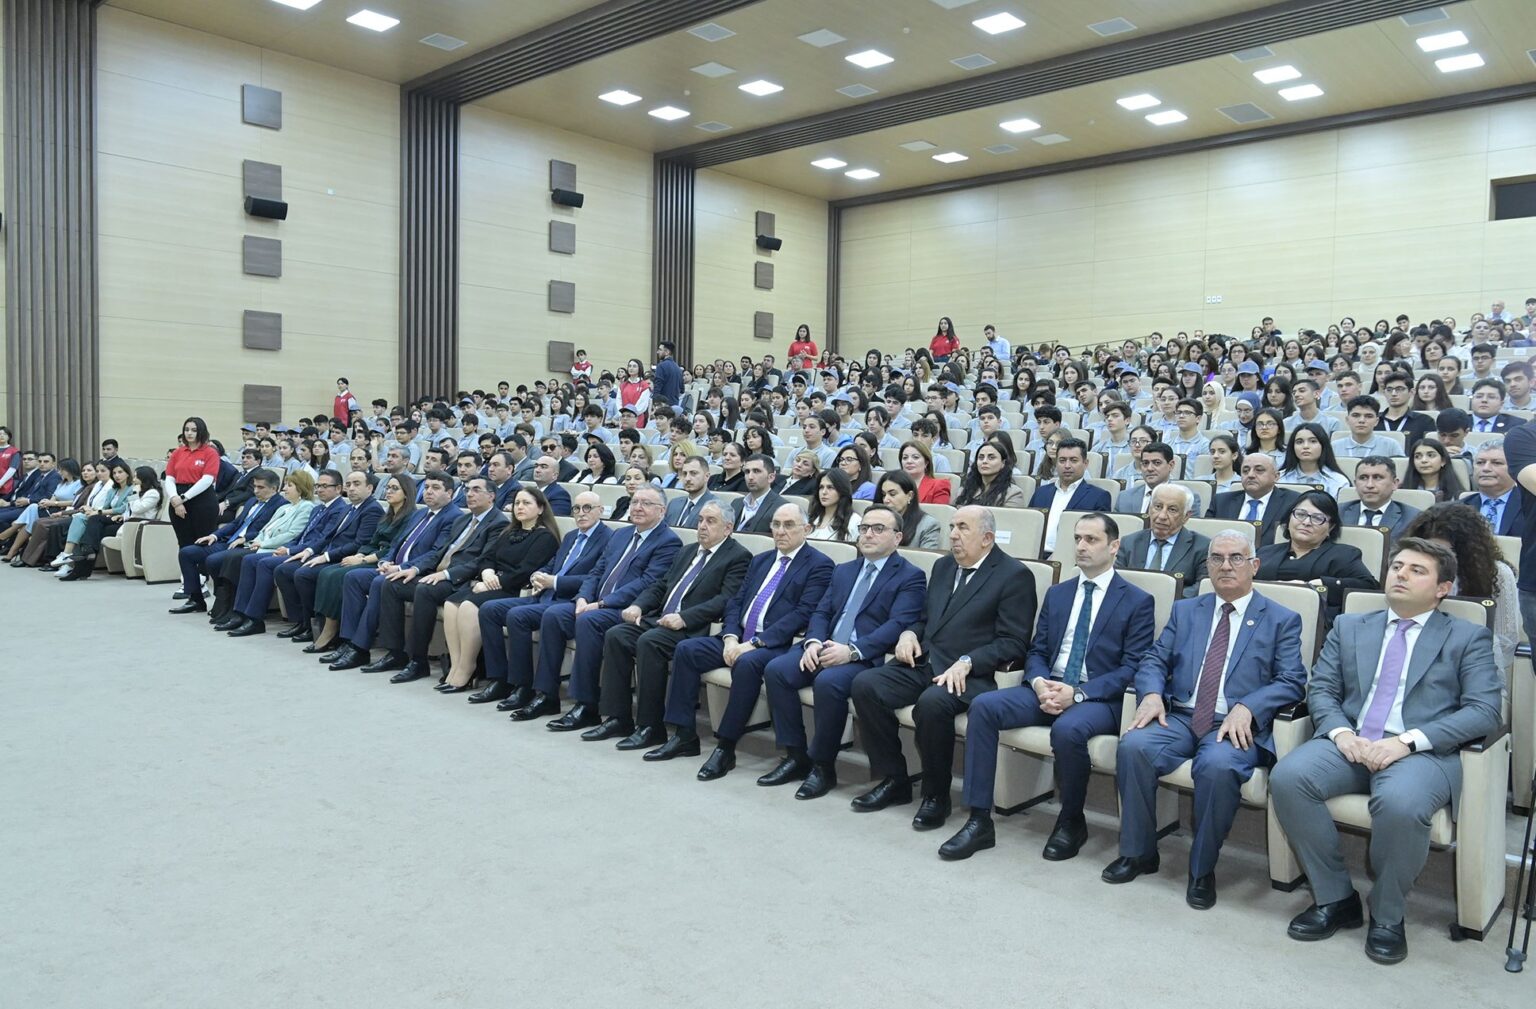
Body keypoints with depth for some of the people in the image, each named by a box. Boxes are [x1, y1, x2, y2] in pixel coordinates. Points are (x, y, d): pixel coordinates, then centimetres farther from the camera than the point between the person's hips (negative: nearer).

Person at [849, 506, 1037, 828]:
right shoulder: (943, 566, 18)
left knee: (932, 703, -36)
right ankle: (893, 780, -2)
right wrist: (909, 633, 4)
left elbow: (1013, 642, -9)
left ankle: (936, 795, -12)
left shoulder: (1014, 576, -3)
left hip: (970, 674, -7)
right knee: (864, 685, -16)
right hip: (923, 663, 7)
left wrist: (966, 663, -21)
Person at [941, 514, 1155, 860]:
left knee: (1067, 728, -38)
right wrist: (1039, 683, -9)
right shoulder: (1057, 593, 18)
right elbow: (1036, 651, 15)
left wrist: (1077, 693, -18)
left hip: (1098, 699, -5)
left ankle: (1071, 822, -9)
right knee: (983, 706, -20)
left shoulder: (1137, 602, 2)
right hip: (1047, 689, 5)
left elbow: (1132, 667, -6)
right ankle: (979, 820, -17)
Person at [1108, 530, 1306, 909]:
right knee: (1133, 746, -27)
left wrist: (1246, 708, -19)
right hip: (1179, 717, 3)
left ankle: (1202, 870, -14)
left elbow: (1292, 680, -2)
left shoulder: (1282, 620, 10)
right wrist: (1151, 694, -10)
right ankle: (1138, 852, -8)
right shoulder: (1185, 611, 20)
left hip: (1234, 726, -3)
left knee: (1218, 765, -36)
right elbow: (1154, 661, 13)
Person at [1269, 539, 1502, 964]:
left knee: (1400, 804, -37)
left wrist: (1408, 741, -15)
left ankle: (1387, 917, -9)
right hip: (1349, 743, 3)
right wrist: (1340, 732, -9)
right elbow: (1321, 689, 14)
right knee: (1287, 777, -27)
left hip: (1422, 752, -3)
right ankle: (1335, 899, -8)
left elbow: (1484, 711, -1)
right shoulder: (1348, 627, 21)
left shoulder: (1468, 638, 11)